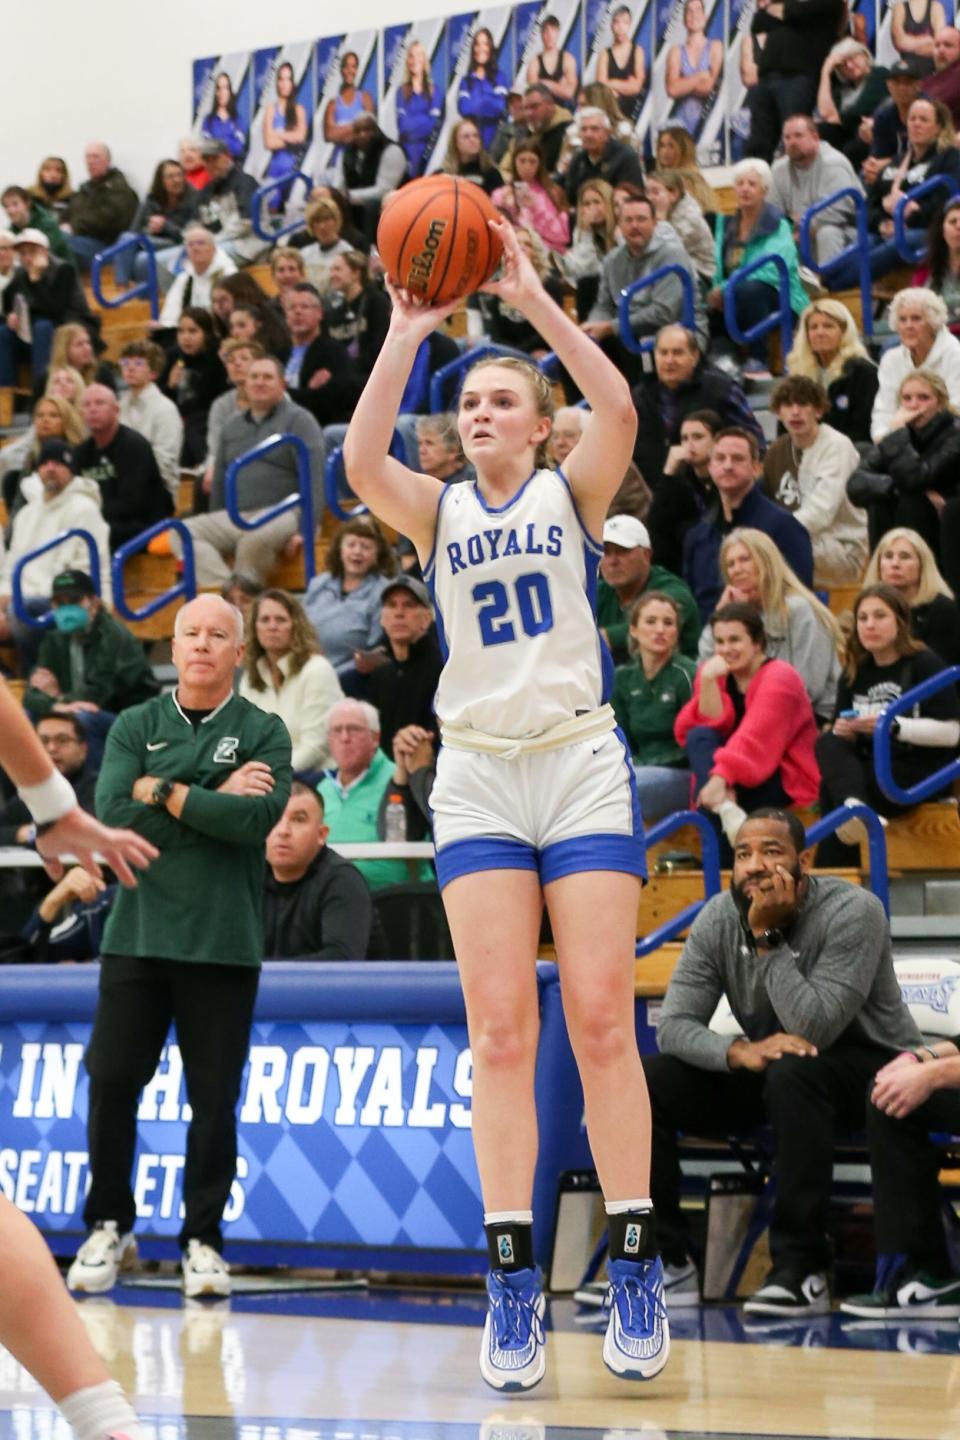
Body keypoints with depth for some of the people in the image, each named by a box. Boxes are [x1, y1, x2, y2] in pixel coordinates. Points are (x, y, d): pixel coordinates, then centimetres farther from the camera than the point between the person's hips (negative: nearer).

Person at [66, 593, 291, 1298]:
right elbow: (112, 812, -6)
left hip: (224, 942, -2)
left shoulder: (264, 732, 4)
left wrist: (164, 792, -10)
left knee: (215, 1099, 0)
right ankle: (110, 1226, 15)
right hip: (137, 931, 2)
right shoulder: (135, 728, 10)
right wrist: (216, 801, -9)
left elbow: (260, 818, -13)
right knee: (111, 1083, -1)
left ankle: (203, 1239, 12)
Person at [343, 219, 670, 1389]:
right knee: (500, 1034, -5)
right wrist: (408, 328, -14)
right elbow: (362, 462, -11)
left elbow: (619, 413, -15)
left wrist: (533, 299, -17)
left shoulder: (571, 495, 6)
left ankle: (633, 1272, -2)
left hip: (581, 763, -2)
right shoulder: (439, 513, 10)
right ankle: (513, 1283, -5)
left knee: (601, 1022, -7)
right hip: (477, 774, 2)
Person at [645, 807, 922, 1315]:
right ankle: (666, 1263, -13)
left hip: (871, 1068, -5)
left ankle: (801, 1272, -34)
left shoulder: (852, 912, -22)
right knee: (643, 1082, -16)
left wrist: (768, 935, -31)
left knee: (793, 1073, -40)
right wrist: (738, 1051, -33)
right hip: (765, 1068, 5)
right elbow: (674, 1025, -13)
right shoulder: (718, 919, -7)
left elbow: (814, 1031, -31)